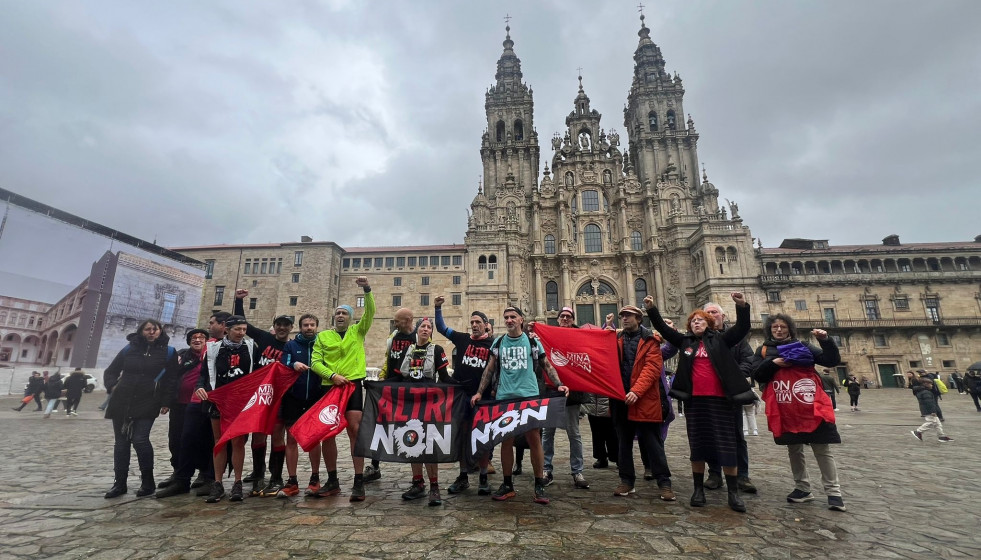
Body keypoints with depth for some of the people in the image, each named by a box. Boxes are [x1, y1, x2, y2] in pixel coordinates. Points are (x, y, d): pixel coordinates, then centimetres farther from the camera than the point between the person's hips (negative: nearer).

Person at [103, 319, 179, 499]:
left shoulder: (168, 352, 2)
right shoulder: (129, 349, 9)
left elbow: (171, 379, 3)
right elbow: (110, 372, 20)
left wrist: (166, 402, -3)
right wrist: (113, 386, 2)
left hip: (147, 403, -3)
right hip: (122, 402, 3)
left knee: (140, 440, -11)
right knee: (121, 442, 8)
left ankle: (148, 482, 3)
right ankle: (119, 483, 20)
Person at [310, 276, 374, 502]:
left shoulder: (358, 331, 9)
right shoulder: (323, 336, 12)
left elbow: (370, 312, -6)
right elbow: (315, 362, 4)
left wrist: (367, 289, -20)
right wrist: (332, 375, -12)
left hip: (352, 385, -3)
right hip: (329, 387, 3)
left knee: (354, 430, -8)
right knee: (326, 433, 7)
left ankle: (359, 482, -1)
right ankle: (332, 481, 22)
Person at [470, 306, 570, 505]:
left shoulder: (532, 341, 3)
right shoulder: (498, 343, 8)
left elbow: (546, 366, 7)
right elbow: (490, 369, 12)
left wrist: (558, 384, -7)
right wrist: (479, 392, 7)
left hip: (529, 396, -2)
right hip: (504, 398, 2)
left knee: (534, 439, -3)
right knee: (506, 441, 7)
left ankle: (539, 486, 11)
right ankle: (508, 485, 20)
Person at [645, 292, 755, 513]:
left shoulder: (720, 340, 5)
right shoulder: (685, 341, 10)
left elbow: (742, 328, -4)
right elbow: (663, 328, 8)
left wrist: (742, 306, -19)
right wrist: (651, 310, -1)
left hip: (720, 399, -2)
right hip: (694, 400, 2)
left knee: (727, 444, 5)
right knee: (697, 444, 8)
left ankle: (733, 493, 17)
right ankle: (698, 489, 19)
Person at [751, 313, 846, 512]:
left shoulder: (803, 345, 10)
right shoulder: (763, 350, 9)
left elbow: (832, 361, 2)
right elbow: (757, 375, 1)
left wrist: (826, 340, -12)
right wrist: (772, 364, -14)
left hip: (811, 406, -1)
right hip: (785, 410, 1)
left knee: (822, 449, 2)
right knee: (794, 449, 11)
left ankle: (833, 492, 12)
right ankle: (802, 488, 23)